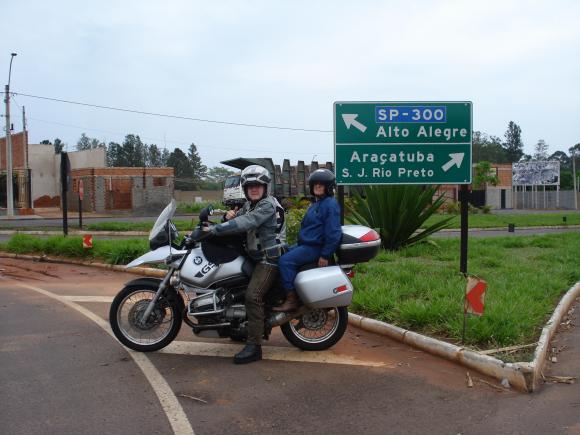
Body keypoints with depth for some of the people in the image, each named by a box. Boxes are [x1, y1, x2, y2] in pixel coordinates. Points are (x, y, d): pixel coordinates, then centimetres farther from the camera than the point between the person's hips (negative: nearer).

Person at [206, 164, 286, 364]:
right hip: (256, 256, 10)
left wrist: (214, 229, -28)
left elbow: (245, 223, -28)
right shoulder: (249, 204, 16)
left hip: (269, 258, -10)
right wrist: (229, 216, -8)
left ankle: (254, 346, -20)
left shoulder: (268, 204, -16)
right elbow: (238, 220, 17)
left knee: (253, 296, -22)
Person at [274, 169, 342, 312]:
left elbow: (333, 232, -21)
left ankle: (292, 300, -21)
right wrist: (300, 242, 23)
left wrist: (325, 255, -23)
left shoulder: (330, 204, -14)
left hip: (316, 247, -11)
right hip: (306, 243, 11)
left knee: (286, 261, -24)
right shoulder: (316, 203, 19)